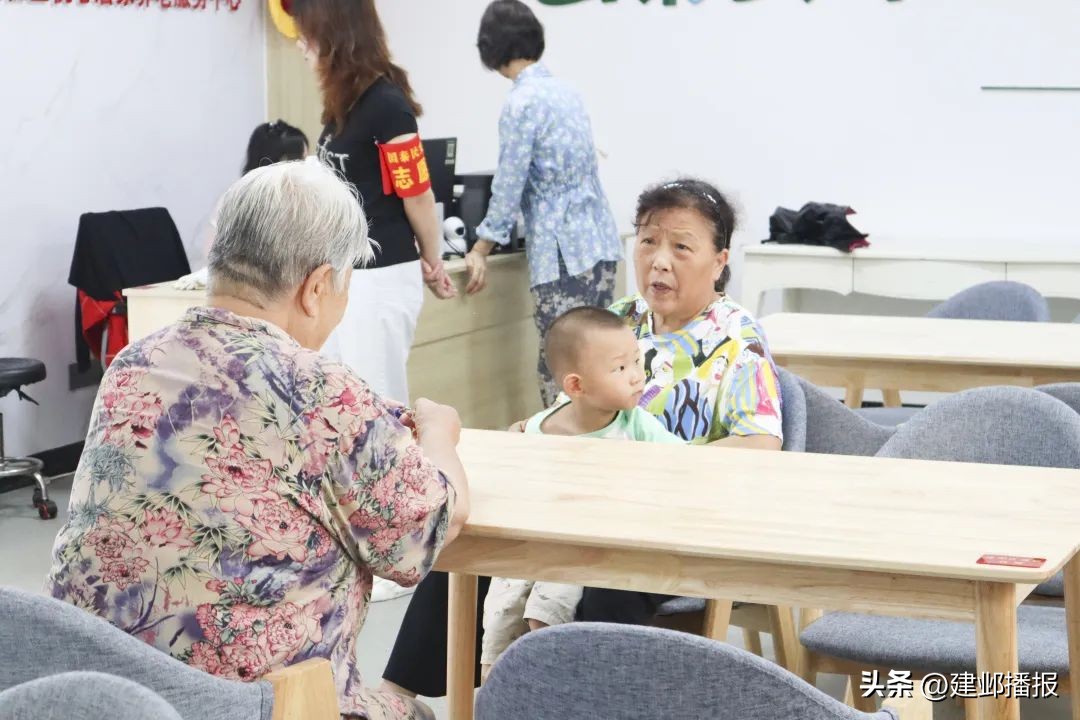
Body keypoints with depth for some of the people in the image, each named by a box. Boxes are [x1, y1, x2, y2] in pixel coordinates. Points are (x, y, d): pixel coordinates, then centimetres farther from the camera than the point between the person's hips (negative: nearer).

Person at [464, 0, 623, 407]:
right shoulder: (567, 92, 13)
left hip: (561, 251, -8)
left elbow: (509, 186, -9)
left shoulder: (522, 103, -10)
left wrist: (480, 252, 0)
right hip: (601, 243, 8)